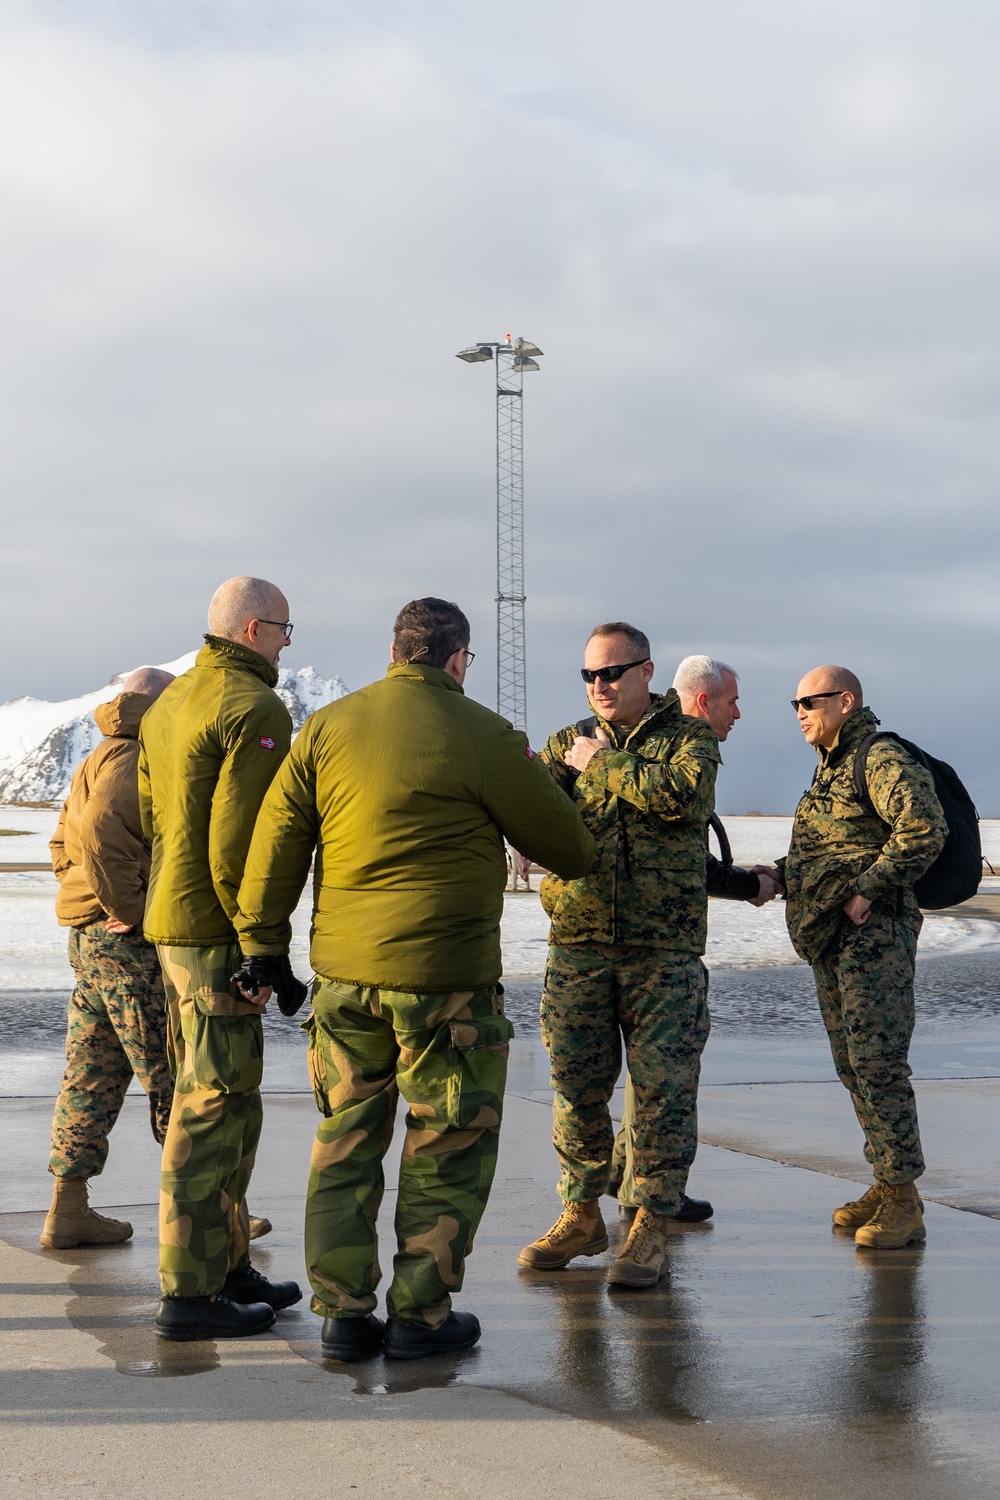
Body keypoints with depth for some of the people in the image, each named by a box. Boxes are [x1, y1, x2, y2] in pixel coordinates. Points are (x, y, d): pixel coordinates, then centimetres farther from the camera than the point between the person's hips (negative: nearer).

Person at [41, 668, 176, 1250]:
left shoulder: (101, 759, 21)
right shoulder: (137, 760, -13)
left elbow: (64, 845, 24)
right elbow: (101, 833, -26)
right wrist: (129, 910, -20)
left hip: (91, 938, 10)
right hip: (129, 942, -10)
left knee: (94, 1075, 12)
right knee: (174, 1078, -2)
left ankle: (69, 1212, 14)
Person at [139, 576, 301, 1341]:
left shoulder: (169, 704, 15)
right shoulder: (256, 710, -14)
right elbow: (238, 842, -21)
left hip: (169, 920, 10)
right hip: (215, 931, -10)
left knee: (222, 1101, 18)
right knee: (213, 1105, -5)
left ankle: (225, 1263, 26)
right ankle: (189, 1293, -1)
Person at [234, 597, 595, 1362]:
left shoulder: (328, 727, 5)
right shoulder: (482, 735, -7)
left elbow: (276, 840, 4)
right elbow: (566, 846, 1)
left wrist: (263, 943, 11)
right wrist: (581, 857, 24)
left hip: (344, 971, 4)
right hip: (446, 977, -4)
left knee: (345, 1144, 14)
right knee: (448, 1149, 9)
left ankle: (344, 1313, 15)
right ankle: (421, 1314, 12)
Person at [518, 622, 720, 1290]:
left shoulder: (689, 737, 4)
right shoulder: (568, 742, 13)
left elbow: (684, 795, -18)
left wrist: (600, 765, -8)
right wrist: (556, 769, -20)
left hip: (664, 950, -3)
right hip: (578, 946, 3)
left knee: (663, 1088, -2)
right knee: (577, 1086, 7)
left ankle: (652, 1226, 8)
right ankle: (582, 1215, 21)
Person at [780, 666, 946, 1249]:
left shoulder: (883, 759, -11)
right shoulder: (831, 766, 20)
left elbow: (925, 829, -24)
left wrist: (867, 890, -21)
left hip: (874, 935, -10)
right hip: (830, 939, 10)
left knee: (877, 1064, -11)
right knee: (852, 1066, 12)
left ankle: (904, 1202, -7)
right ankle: (886, 1185, 20)